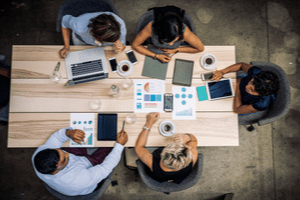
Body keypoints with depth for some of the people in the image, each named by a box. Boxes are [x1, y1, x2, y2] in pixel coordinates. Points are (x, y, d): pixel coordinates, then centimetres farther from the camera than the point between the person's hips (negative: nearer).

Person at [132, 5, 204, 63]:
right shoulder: (151, 27, -42)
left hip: (175, 53, -1)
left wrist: (176, 50, -27)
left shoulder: (184, 31, -41)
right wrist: (156, 56, -34)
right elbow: (135, 45, -27)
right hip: (156, 52, 1)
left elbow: (201, 48, -24)